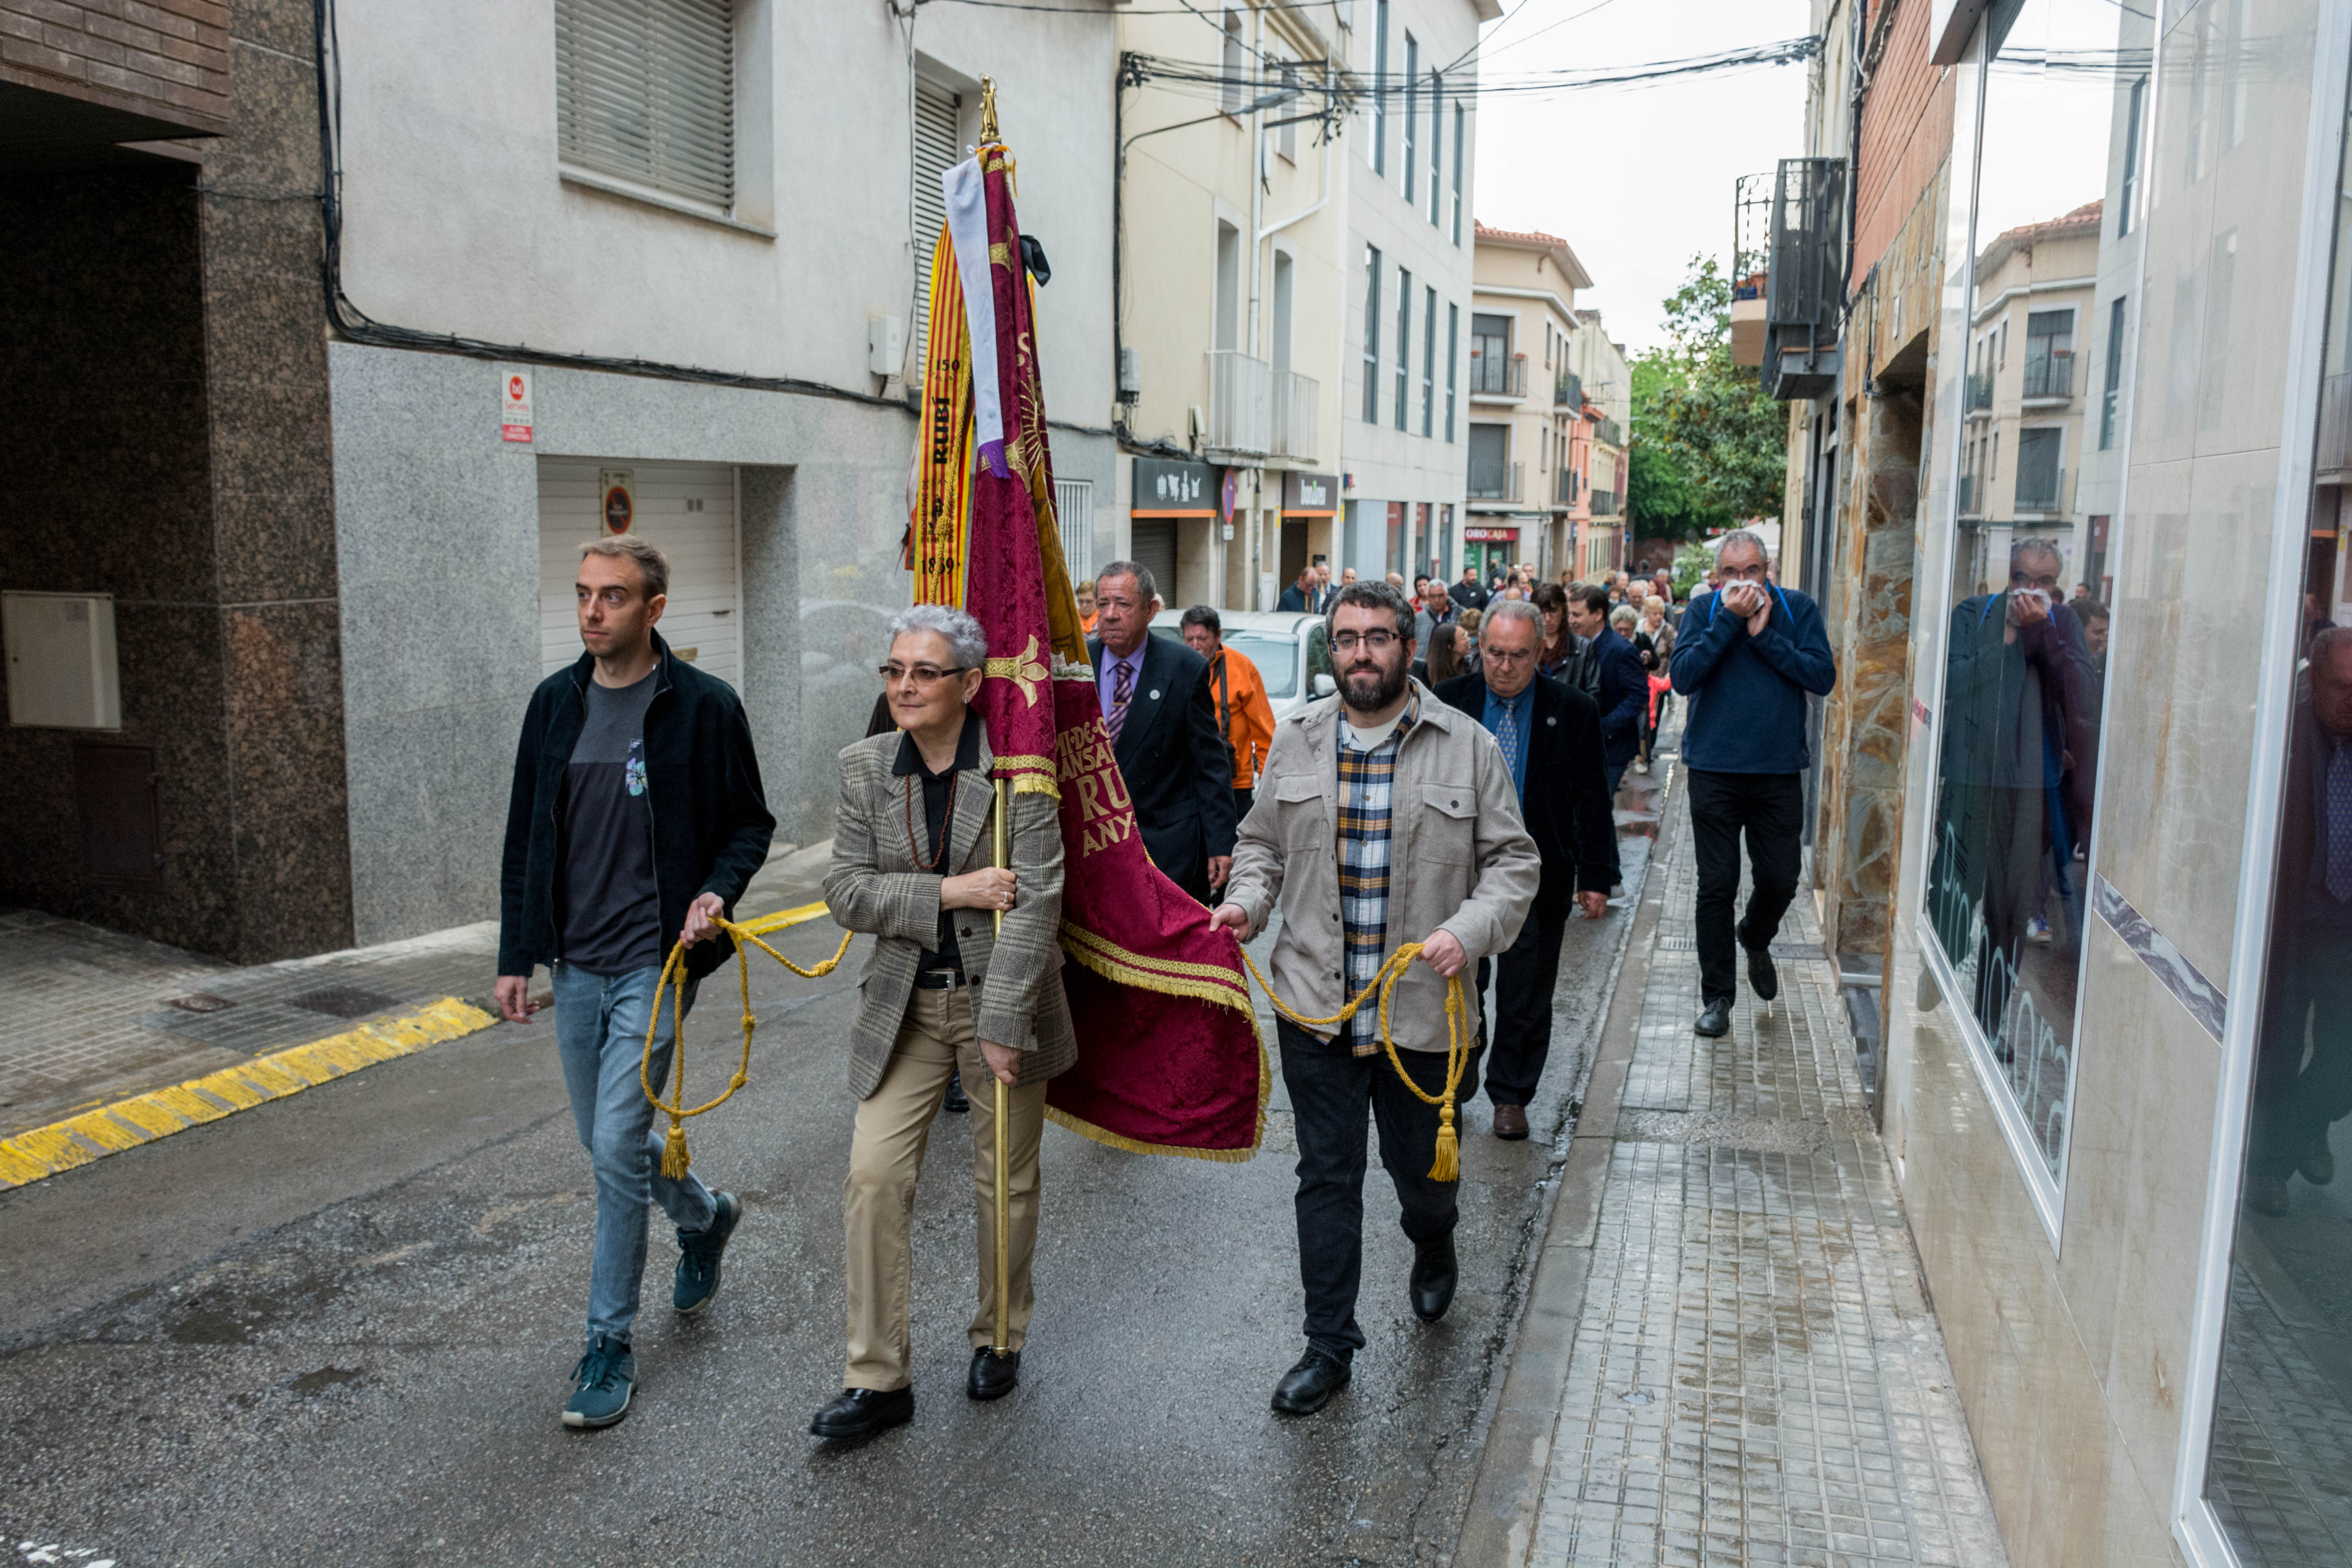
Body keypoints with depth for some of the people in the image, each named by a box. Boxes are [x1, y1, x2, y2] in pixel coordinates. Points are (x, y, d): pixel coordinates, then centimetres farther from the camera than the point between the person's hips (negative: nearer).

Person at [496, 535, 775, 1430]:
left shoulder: (705, 707, -8)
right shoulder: (555, 703, 6)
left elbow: (751, 823, 0)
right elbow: (527, 837, 10)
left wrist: (718, 893, -19)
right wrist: (515, 955, 8)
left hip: (657, 962, -5)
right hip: (576, 965, 6)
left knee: (616, 1145, -8)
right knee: (610, 1141, 16)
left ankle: (609, 1343, 8)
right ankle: (705, 1218, 45)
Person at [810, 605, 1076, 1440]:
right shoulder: (865, 766, 0)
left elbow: (1035, 902, -15)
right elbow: (846, 891, -3)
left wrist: (1001, 1025, -17)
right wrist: (950, 892, -17)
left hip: (1003, 999, -2)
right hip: (904, 1004, 3)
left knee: (1006, 1185, 11)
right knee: (874, 1177, -5)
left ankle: (1000, 1338, 35)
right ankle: (878, 1379, 8)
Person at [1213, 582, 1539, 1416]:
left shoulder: (1467, 746, -3)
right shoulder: (1296, 739, 4)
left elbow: (1513, 861, -1)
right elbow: (1263, 843, 14)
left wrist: (1470, 929, -17)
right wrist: (1247, 901, -5)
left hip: (1423, 1007, -1)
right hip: (1314, 1003, 1)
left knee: (1421, 1168, 16)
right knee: (1327, 1176, 8)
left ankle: (1433, 1250, 51)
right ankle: (1329, 1344, 22)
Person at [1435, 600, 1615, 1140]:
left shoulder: (1574, 712, -3)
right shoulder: (1449, 702, -1)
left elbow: (1592, 801, 1)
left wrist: (1595, 877, -2)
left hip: (1538, 876, 0)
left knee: (1527, 994, 9)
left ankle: (1511, 1095, 25)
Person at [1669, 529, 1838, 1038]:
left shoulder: (1797, 609, 2)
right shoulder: (1704, 610, 0)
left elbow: (1823, 677, -9)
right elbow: (1682, 676, -13)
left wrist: (1764, 635, -14)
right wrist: (1729, 620, -16)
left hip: (1779, 771, 1)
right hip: (1715, 770, -1)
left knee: (1780, 881, 9)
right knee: (1716, 886, 2)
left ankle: (1755, 940, 42)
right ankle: (1716, 996, 13)